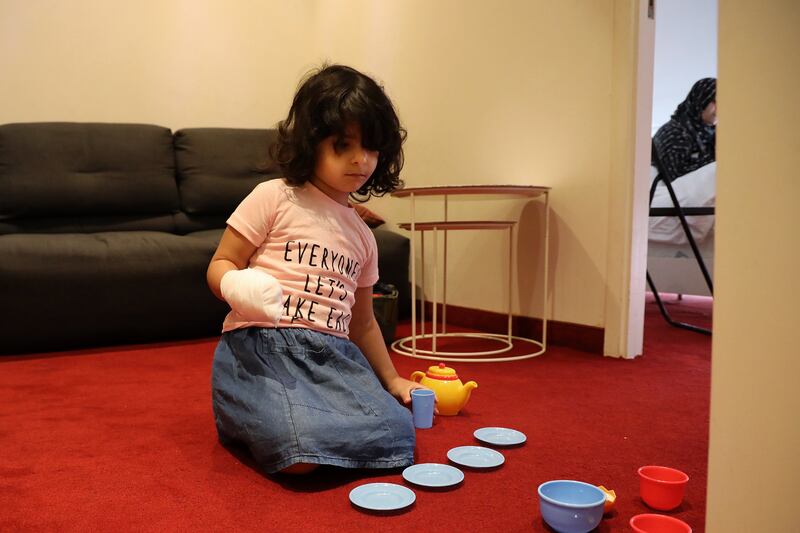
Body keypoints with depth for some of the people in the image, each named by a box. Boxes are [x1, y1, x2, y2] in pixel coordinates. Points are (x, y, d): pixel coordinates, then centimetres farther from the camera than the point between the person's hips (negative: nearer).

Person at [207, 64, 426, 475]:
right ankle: (250, 418, 6)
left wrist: (391, 380, 24)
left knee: (394, 434, -18)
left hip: (334, 355, 5)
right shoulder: (274, 199, 1)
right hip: (261, 347, -5)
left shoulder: (361, 234, 18)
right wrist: (238, 287, -23)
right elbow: (220, 265, 1)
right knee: (301, 452, -30)